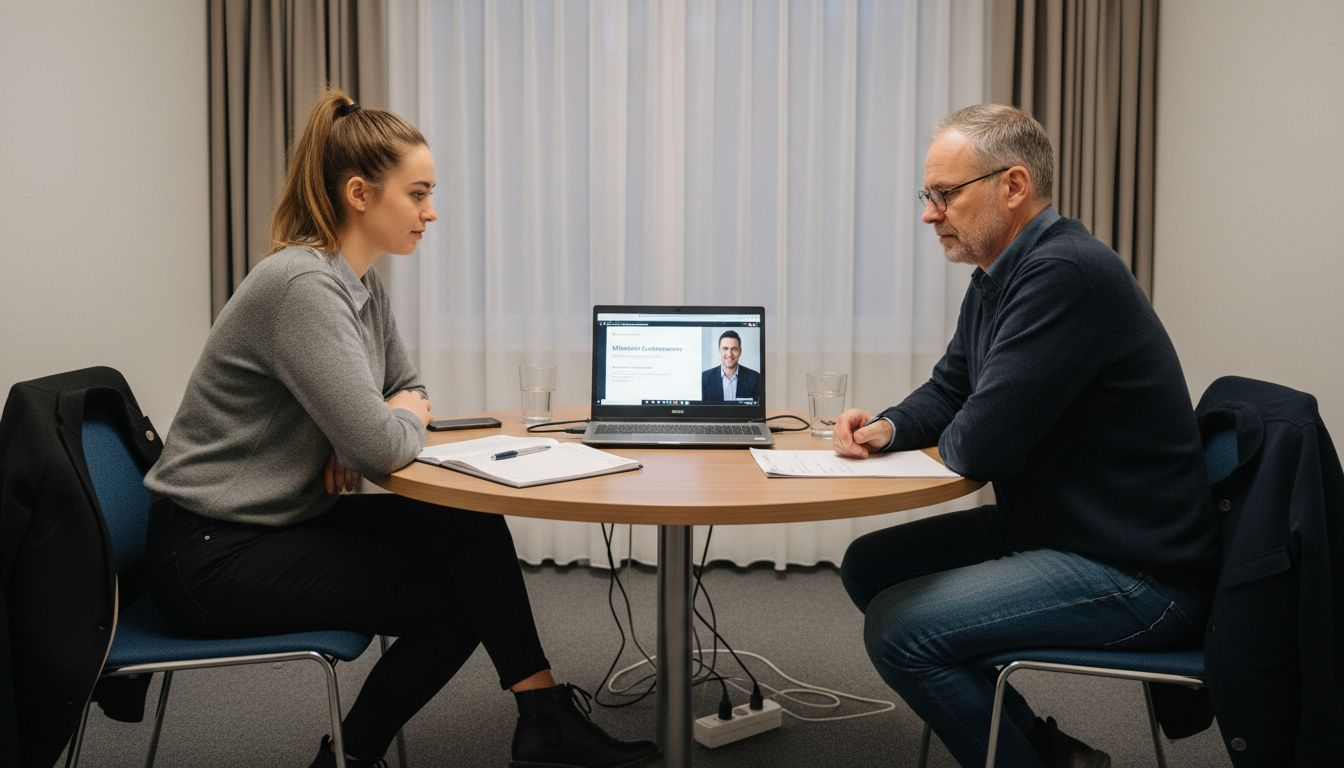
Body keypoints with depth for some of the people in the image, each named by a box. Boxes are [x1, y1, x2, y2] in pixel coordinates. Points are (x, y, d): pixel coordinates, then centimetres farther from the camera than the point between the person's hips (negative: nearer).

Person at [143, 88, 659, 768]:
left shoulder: (364, 286, 5)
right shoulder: (302, 286, -24)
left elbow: (406, 391, 17)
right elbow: (382, 446, -28)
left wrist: (378, 427, -6)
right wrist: (408, 420, -5)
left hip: (287, 519, 8)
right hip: (212, 551, -8)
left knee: (473, 529, -8)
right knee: (452, 598, -10)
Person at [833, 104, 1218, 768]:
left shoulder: (1066, 274, -24)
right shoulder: (997, 277, 7)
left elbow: (980, 447, -26)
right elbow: (947, 389, 19)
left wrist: (946, 440, -3)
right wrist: (888, 427, -2)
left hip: (1137, 576, -10)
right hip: (1043, 527, 10)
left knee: (899, 630, -19)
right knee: (869, 565, 11)